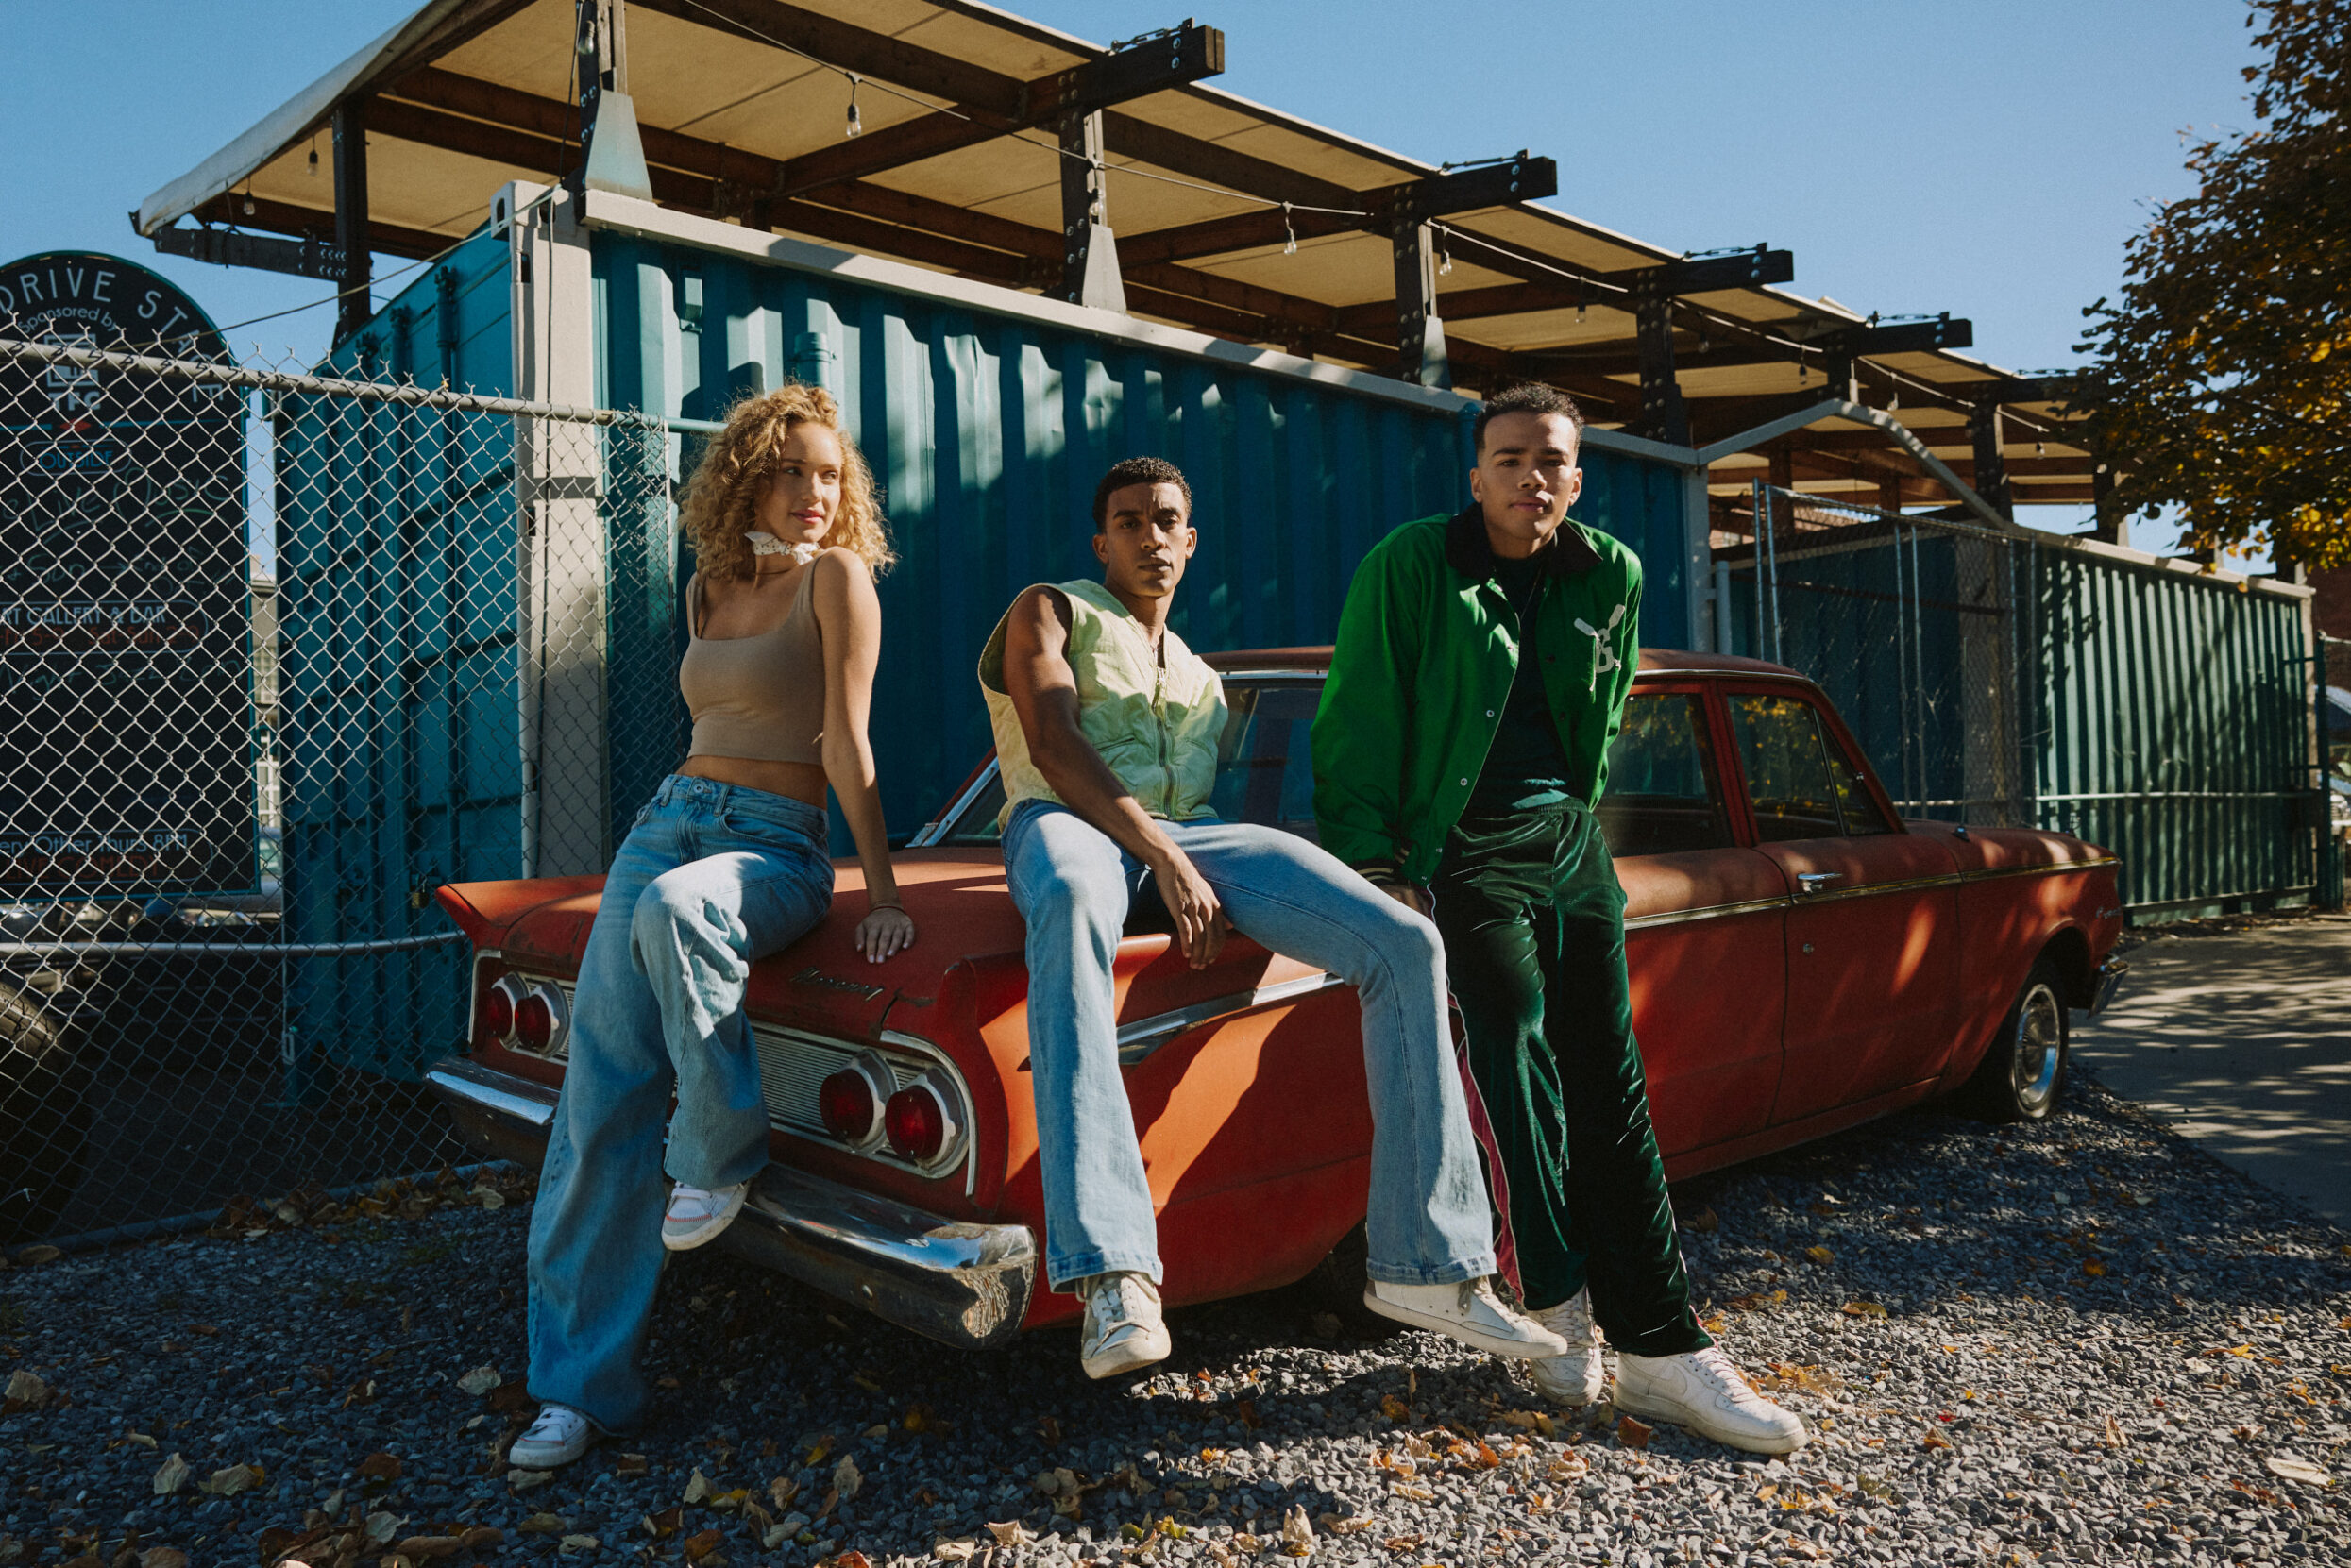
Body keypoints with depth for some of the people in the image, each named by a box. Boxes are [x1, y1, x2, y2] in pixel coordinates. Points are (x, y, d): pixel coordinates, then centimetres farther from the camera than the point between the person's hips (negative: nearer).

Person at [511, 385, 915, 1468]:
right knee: (599, 1097, -6)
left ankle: (720, 1155, -16)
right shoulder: (708, 590, 16)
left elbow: (847, 744, -10)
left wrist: (881, 892, -15)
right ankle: (580, 1385, 1)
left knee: (674, 908, -41)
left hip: (774, 846, -6)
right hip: (668, 816, 6)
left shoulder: (838, 576, -3)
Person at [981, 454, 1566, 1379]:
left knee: (1404, 943, -17)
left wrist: (1198, 878, 3)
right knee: (1070, 902, -45)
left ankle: (1423, 1264, -13)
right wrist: (1166, 861, -16)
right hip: (1068, 822, -5)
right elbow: (1052, 746, -3)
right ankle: (1114, 1274, -52)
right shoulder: (1048, 612, 15)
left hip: (1191, 838, 5)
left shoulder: (1199, 676, 35)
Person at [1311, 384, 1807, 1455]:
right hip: (1462, 844, -5)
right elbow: (1356, 724, -8)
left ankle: (1660, 1347, 6)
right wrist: (1372, 864, -14)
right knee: (1518, 1041, -17)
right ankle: (1561, 1304, -2)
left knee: (1610, 1084, 2)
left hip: (1569, 840, 5)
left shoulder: (1611, 578, 8)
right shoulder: (1409, 564, -7)